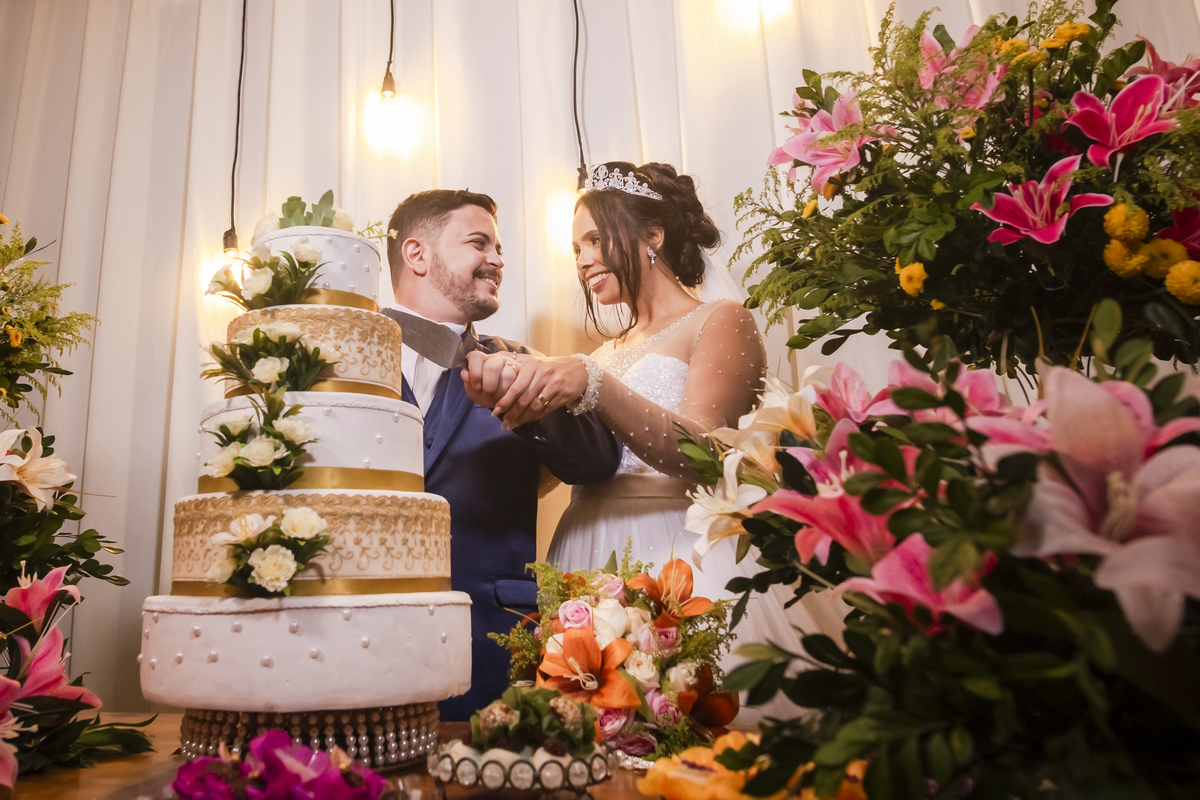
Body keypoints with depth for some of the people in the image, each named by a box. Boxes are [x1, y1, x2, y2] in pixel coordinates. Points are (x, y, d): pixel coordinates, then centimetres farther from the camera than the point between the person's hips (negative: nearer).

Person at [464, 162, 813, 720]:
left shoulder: (720, 322, 3)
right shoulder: (606, 354, 21)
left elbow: (696, 450, -14)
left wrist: (591, 386, -26)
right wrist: (509, 398, -6)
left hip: (678, 560, -5)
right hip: (589, 562, 5)